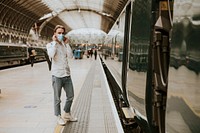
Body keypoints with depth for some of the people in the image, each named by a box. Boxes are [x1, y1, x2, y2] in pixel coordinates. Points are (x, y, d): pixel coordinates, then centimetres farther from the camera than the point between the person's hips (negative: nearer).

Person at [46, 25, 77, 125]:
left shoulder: (65, 45, 12)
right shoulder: (50, 45, -1)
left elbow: (70, 56, -3)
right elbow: (51, 55, -21)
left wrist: (66, 43, -3)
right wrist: (55, 42, -14)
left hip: (67, 74, 5)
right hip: (57, 75, -5)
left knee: (70, 96, 14)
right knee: (57, 99, 4)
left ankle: (67, 114, 32)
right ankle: (59, 117, 19)